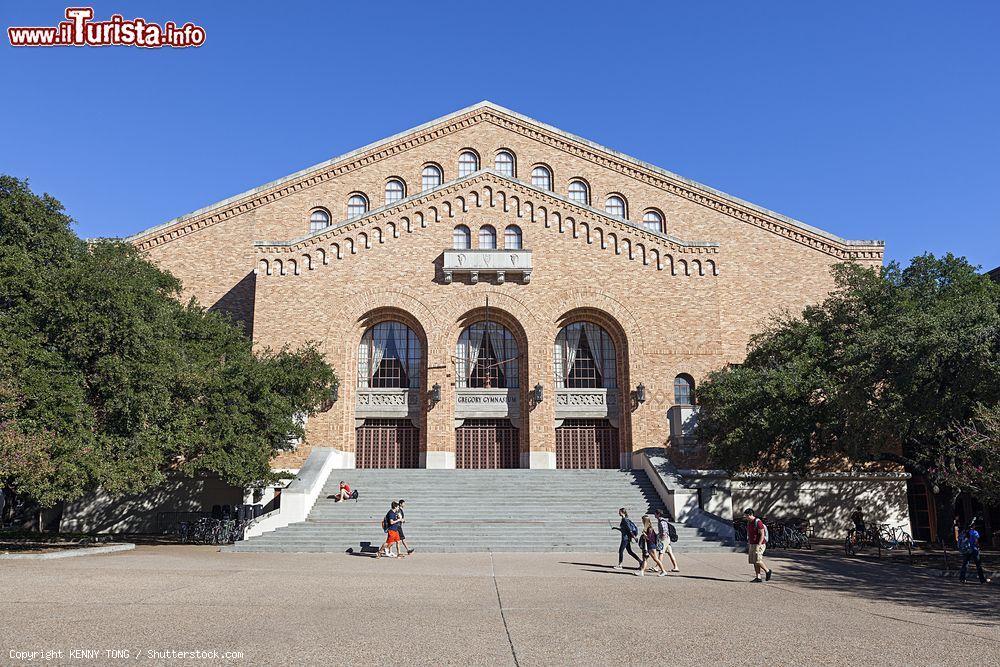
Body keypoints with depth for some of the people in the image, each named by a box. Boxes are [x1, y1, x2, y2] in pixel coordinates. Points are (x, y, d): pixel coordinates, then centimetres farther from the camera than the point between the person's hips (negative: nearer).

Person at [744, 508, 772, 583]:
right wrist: (748, 545, 17)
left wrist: (759, 545, -23)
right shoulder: (749, 523, 12)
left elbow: (762, 534, -18)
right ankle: (758, 578, 5)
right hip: (752, 544, 9)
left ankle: (767, 571, 9)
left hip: (759, 544, -8)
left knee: (757, 560, -12)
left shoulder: (758, 522, -15)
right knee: (754, 562, 3)